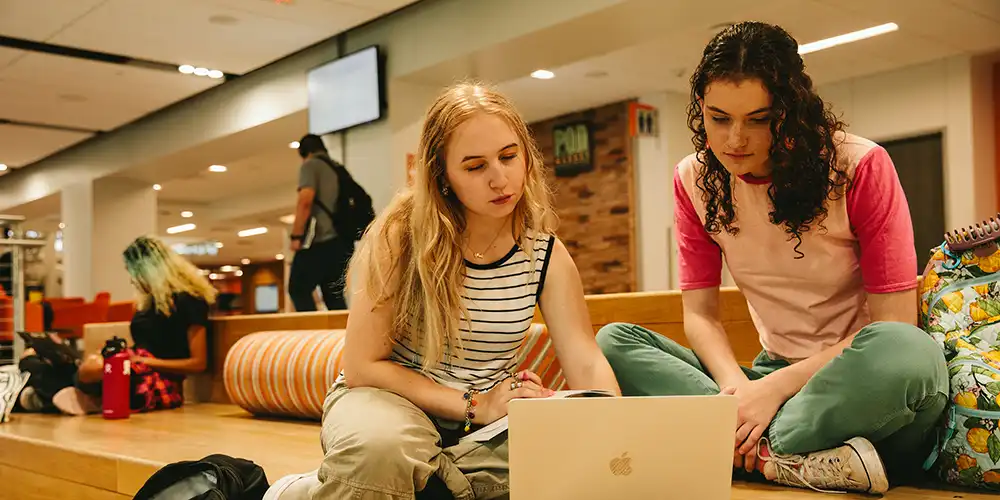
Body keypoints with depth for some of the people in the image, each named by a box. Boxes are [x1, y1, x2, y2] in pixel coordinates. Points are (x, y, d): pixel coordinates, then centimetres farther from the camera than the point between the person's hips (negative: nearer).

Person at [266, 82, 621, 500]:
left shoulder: (546, 254, -5)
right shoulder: (402, 234, -15)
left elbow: (587, 365, -10)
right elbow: (363, 367, -14)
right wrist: (474, 405, -20)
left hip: (487, 418, 4)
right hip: (392, 396, -3)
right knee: (379, 451, -40)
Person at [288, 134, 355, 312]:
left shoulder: (310, 165, 0)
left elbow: (305, 199, -14)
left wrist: (296, 236, -12)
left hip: (320, 241, -7)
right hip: (341, 242, 7)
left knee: (298, 289, -3)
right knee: (334, 296, 9)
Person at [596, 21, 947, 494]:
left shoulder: (859, 166, -13)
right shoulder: (695, 180, -1)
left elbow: (895, 323, -14)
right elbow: (700, 313, 0)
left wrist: (778, 386, -23)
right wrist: (735, 385, -21)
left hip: (863, 377, -4)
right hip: (776, 373, 4)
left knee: (905, 351, -39)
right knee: (614, 341, -15)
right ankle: (786, 455, -26)